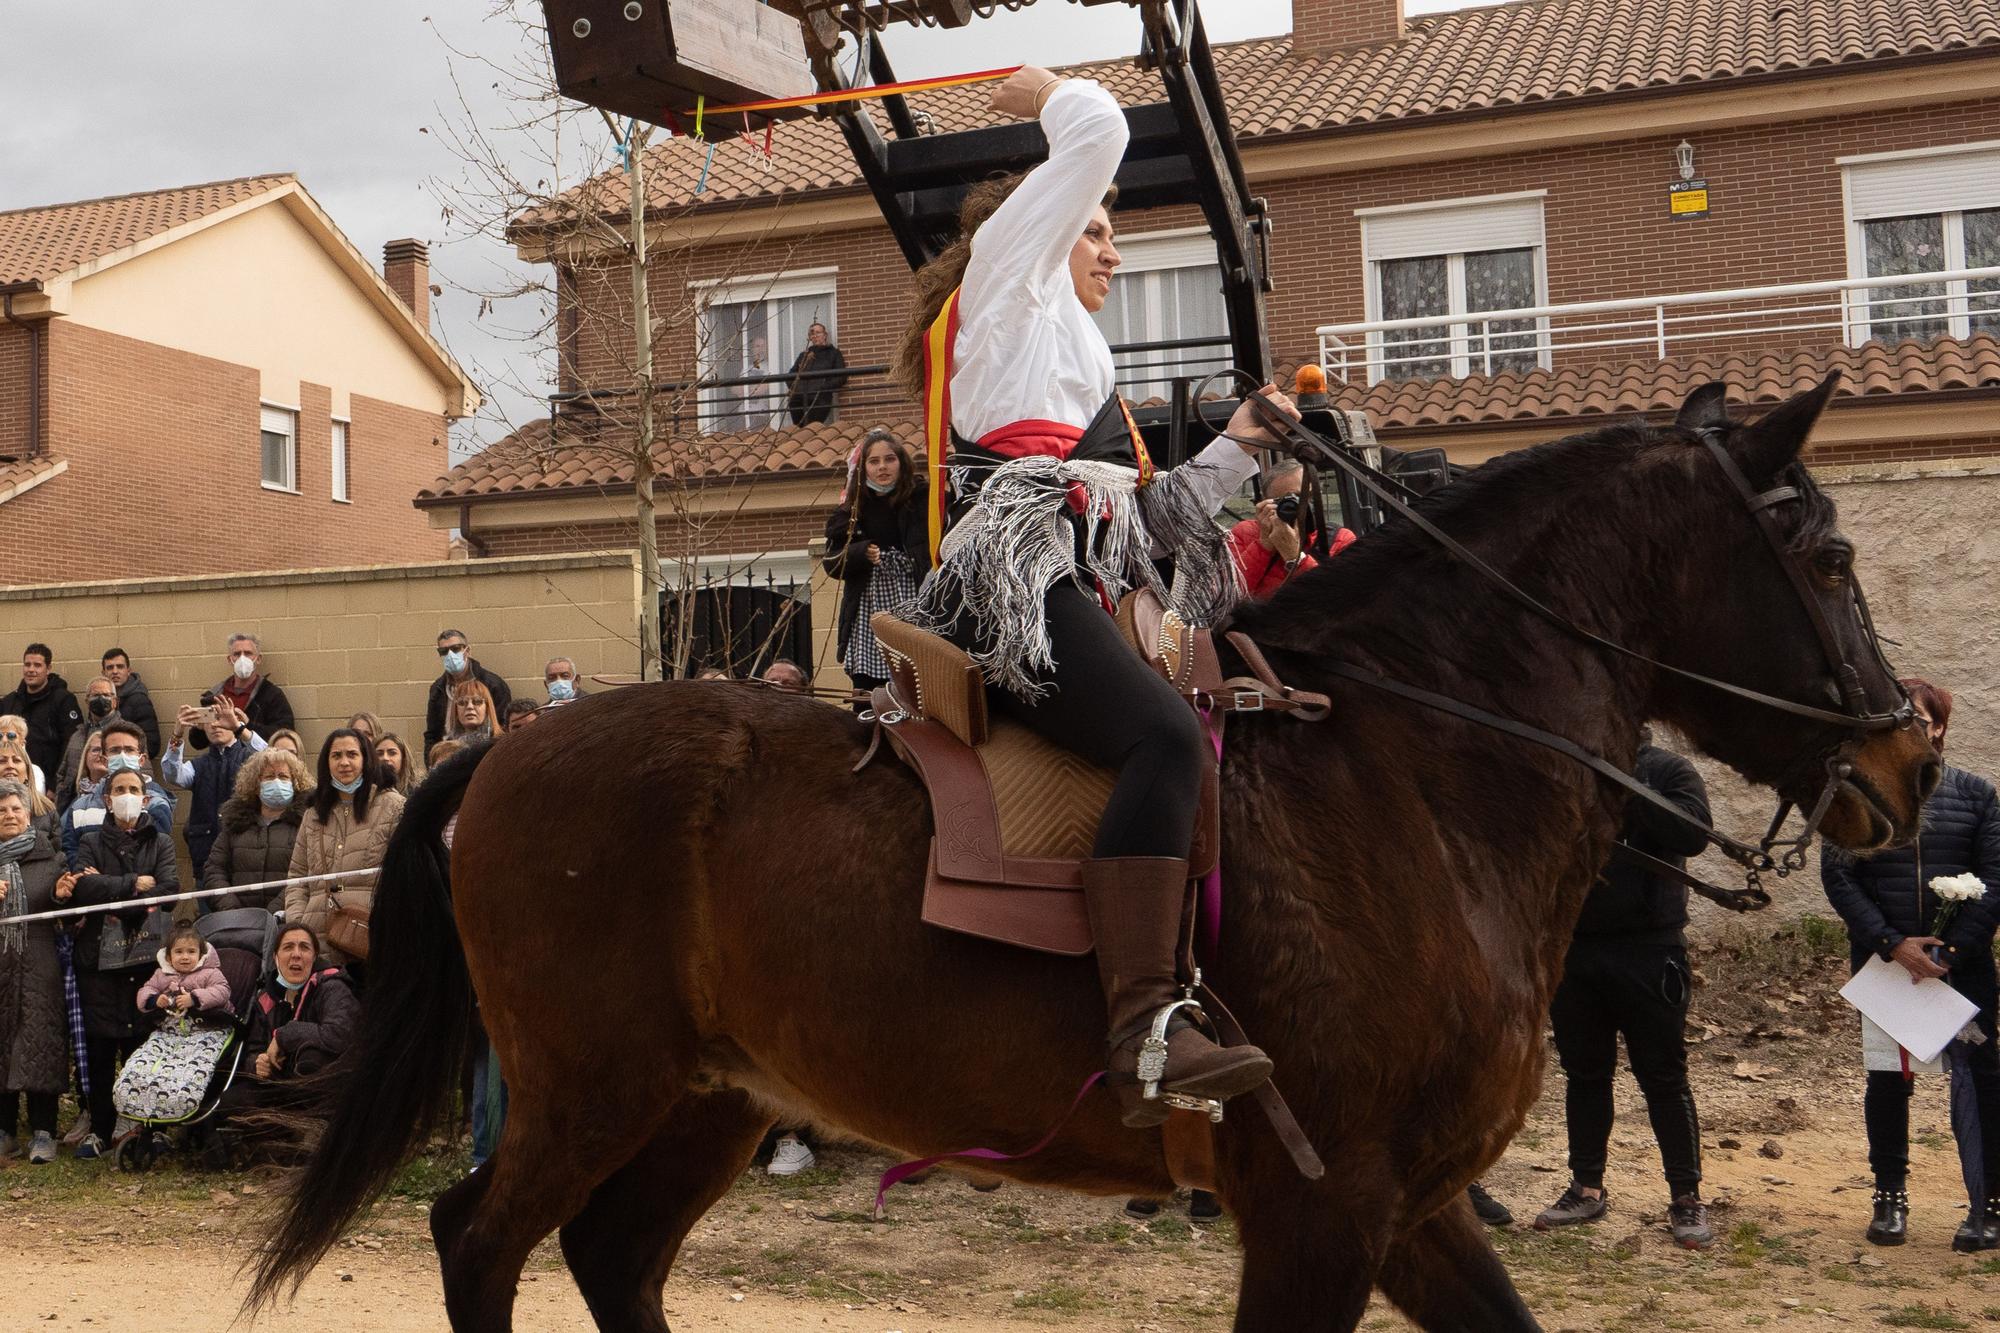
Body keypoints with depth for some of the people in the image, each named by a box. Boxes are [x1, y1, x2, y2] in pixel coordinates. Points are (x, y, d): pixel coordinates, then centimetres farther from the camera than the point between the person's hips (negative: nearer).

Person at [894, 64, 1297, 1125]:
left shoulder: (1077, 361, 38)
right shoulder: (1006, 274, 14)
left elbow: (1154, 518, 33)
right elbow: (1099, 128, 8)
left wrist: (1238, 447, 28)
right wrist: (1048, 94, 27)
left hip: (1076, 588, 10)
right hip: (1017, 579, -10)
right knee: (1166, 736, -31)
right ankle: (1143, 1031, -42)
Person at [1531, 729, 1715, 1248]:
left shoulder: (1665, 769, 0)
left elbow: (1694, 832, -18)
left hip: (1647, 951, -3)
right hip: (1574, 948, 4)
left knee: (1664, 1077, 0)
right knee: (1584, 1074, 11)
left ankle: (1686, 1199, 8)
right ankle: (1587, 1188, 22)